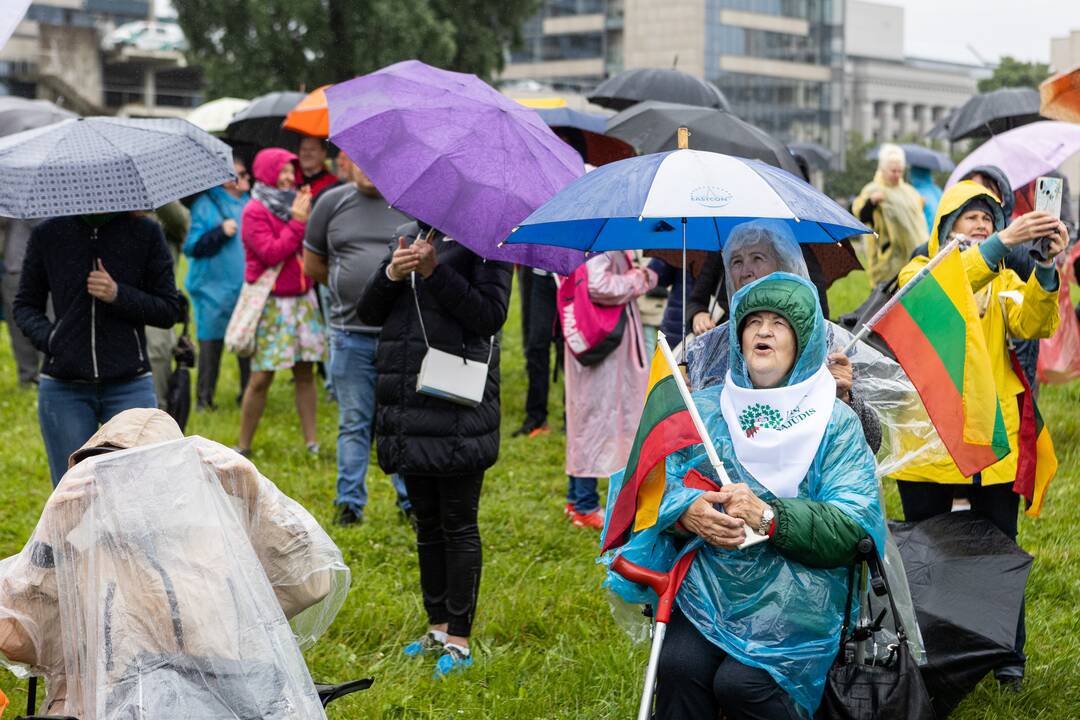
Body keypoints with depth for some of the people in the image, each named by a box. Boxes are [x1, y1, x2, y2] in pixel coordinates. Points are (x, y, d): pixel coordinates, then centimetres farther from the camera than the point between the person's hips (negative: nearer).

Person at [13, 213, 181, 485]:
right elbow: (25, 304, 13)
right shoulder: (47, 234, 3)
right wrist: (46, 337, -7)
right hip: (63, 388, 1)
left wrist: (118, 296, -14)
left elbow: (170, 310, 2)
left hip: (129, 387, -1)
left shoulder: (144, 232, 0)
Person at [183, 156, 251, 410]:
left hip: (246, 287, 5)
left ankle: (248, 394, 16)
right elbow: (191, 246, -10)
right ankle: (204, 398, 10)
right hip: (215, 289, -5)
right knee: (211, 342, 0)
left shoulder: (249, 204, 12)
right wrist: (220, 232, -17)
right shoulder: (205, 205, -4)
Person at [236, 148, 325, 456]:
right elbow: (271, 254, -17)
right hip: (272, 302, -6)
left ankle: (311, 441, 10)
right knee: (262, 377, -4)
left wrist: (310, 218, -5)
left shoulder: (294, 203, 11)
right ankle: (243, 446, 5)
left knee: (305, 372, 5)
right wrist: (297, 222, -13)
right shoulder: (255, 211, -7)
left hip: (303, 299, 6)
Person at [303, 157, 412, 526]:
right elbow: (312, 264, 14)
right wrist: (348, 290, 12)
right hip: (350, 333, 1)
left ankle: (411, 500, 14)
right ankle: (350, 503, 15)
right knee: (354, 423, 8)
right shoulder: (332, 202, 6)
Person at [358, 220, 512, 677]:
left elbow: (490, 315, -15)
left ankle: (459, 640, 9)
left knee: (458, 525, 1)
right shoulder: (408, 237, 14)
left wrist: (435, 271, -18)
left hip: (458, 411, -6)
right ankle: (437, 627, 27)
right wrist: (392, 274, -7)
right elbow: (369, 313, 11)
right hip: (408, 408, 6)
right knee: (427, 523, 15)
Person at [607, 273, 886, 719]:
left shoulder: (835, 422, 6)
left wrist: (768, 517, -19)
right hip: (707, 585, 2)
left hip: (794, 597, -2)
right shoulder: (703, 408, 15)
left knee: (741, 683, -26)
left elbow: (853, 526, -6)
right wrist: (686, 512, -16)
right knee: (679, 666, -26)